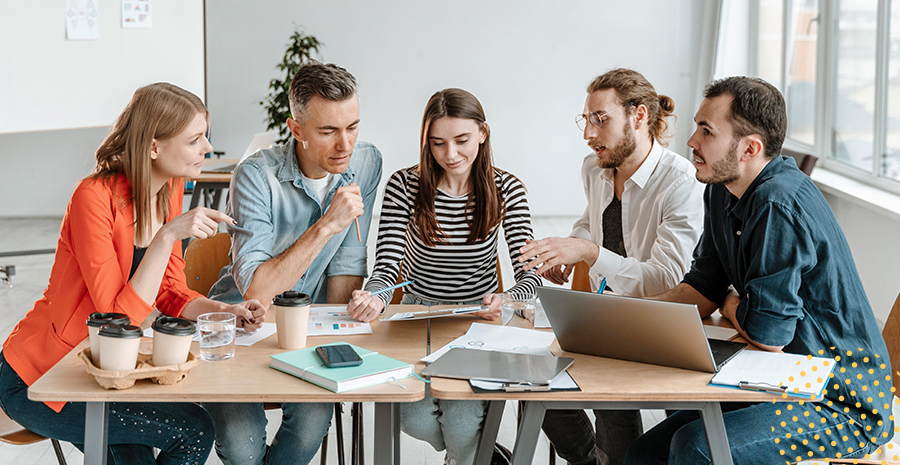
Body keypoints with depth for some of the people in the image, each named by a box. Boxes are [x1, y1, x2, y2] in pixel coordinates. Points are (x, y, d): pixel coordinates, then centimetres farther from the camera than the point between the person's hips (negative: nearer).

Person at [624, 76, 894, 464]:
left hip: (844, 407, -9)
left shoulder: (779, 206, -25)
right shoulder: (723, 191, 7)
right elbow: (703, 287, 11)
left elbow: (766, 333, -22)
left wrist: (730, 305, 0)